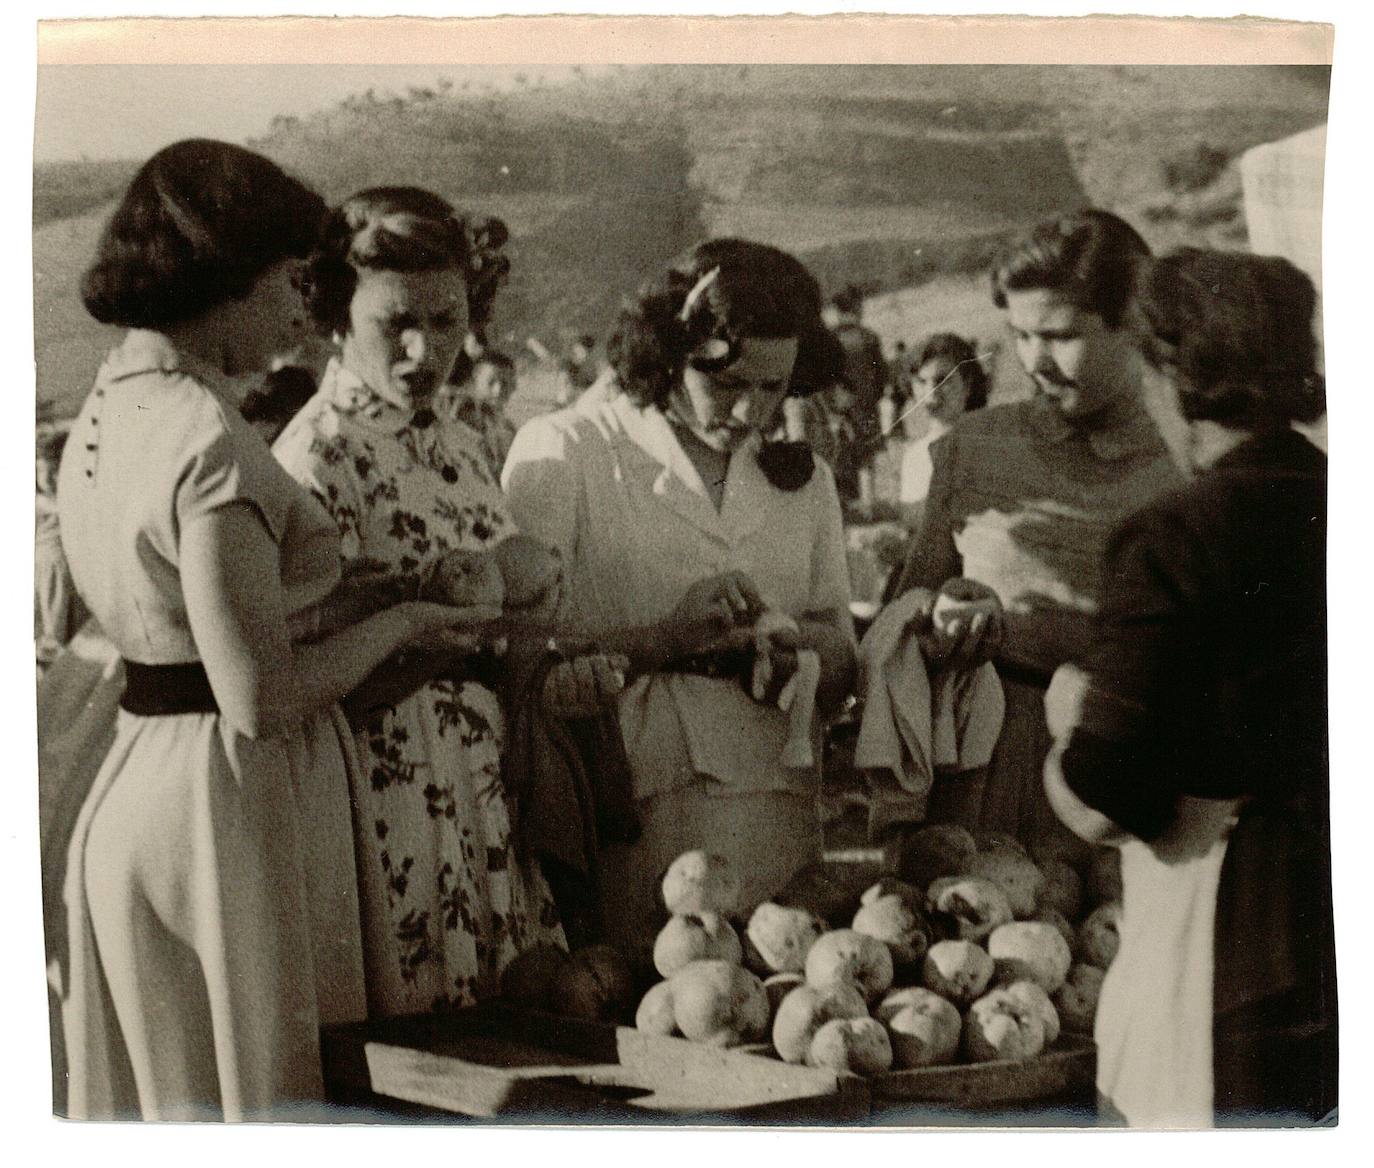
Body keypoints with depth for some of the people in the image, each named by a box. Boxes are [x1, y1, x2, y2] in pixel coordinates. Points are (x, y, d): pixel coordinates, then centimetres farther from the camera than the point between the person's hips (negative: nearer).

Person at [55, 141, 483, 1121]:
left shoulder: (103, 413, 10)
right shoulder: (209, 440, -19)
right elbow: (261, 696, -23)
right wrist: (398, 624, -7)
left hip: (135, 785, 9)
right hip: (233, 802, -9)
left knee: (161, 1100, 18)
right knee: (258, 1094, 3)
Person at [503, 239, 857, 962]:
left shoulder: (803, 477, 15)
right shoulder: (561, 454, -2)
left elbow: (840, 665, 16)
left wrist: (792, 654, -5)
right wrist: (666, 638, -17)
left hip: (775, 831, 4)